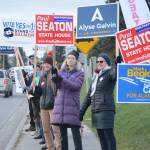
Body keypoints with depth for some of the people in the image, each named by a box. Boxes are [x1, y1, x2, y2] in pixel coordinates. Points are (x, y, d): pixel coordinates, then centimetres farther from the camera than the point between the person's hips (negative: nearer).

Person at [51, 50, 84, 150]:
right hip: (60, 105, 4)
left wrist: (62, 80, -26)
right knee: (62, 132, 5)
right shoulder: (62, 72, 15)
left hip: (72, 105, -4)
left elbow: (76, 85, -13)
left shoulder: (80, 73, 4)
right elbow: (58, 86, 5)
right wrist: (56, 80, -18)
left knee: (75, 132, -6)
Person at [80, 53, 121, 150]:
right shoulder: (96, 77, 19)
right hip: (95, 111, 8)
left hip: (106, 110, -8)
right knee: (101, 137, 9)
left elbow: (116, 74, -30)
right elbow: (89, 96, 21)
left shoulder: (110, 73, -3)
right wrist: (82, 112, 19)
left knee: (109, 135, -7)